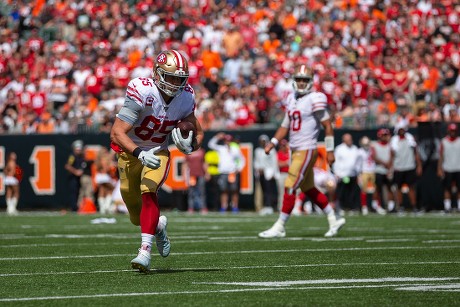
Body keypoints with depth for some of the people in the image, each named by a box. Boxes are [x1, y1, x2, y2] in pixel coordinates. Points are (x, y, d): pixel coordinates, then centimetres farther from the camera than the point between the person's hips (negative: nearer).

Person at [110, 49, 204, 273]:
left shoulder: (185, 98, -13)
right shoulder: (142, 92, -30)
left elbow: (197, 132, 3)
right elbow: (117, 132, -32)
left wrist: (191, 145, -21)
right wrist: (140, 154, -46)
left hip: (158, 152, 2)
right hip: (130, 151, -2)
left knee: (149, 192, -28)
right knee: (137, 217, 9)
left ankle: (145, 250, -33)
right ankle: (158, 225, 45)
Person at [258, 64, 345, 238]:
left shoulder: (315, 100, -11)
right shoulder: (292, 99, 12)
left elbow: (328, 126, -10)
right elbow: (285, 126, 18)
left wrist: (330, 150, -12)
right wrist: (272, 143, 7)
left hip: (306, 151, -9)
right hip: (296, 151, 9)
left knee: (290, 188, -8)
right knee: (308, 189, 14)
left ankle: (280, 227, -2)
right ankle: (334, 220, 25)